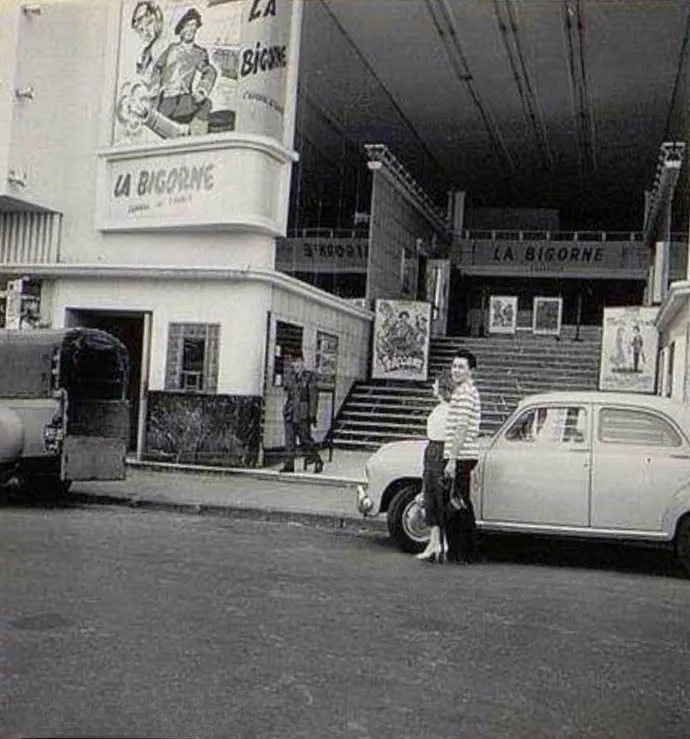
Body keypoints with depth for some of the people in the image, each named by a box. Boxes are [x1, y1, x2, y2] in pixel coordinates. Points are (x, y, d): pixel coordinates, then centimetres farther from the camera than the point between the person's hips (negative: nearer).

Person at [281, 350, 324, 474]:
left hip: (303, 412, -4)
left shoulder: (310, 377, -3)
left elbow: (314, 397, -5)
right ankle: (289, 465, 4)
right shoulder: (290, 375, 9)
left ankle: (318, 461, 15)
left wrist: (313, 414, -10)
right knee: (289, 439, 1)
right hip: (290, 411, 4)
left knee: (305, 438, -2)